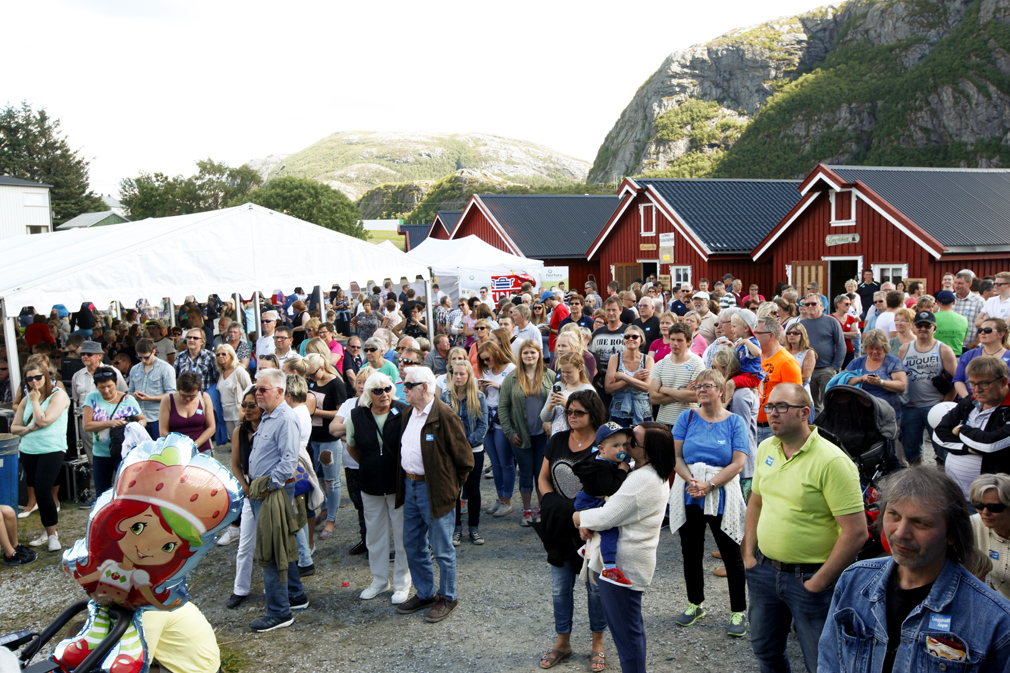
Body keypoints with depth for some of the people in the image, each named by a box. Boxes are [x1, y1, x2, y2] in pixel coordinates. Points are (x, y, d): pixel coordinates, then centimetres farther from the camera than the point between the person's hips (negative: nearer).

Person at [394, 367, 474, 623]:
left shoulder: (445, 416, -18)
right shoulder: (408, 415, 9)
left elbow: (465, 460, -14)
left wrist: (451, 488, -8)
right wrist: (405, 481, 12)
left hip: (434, 491, -8)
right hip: (410, 487, 9)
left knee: (442, 550, 4)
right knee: (413, 546, 17)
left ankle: (447, 598, 22)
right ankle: (425, 594, 33)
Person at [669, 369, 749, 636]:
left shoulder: (735, 422, -1)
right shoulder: (687, 418, 6)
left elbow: (738, 463, -9)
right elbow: (676, 456, 1)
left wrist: (708, 485, -17)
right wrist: (691, 481, -15)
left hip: (722, 496, -3)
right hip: (688, 495, 3)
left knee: (731, 554, 1)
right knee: (691, 552, 12)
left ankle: (738, 612, 15)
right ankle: (695, 604, 30)